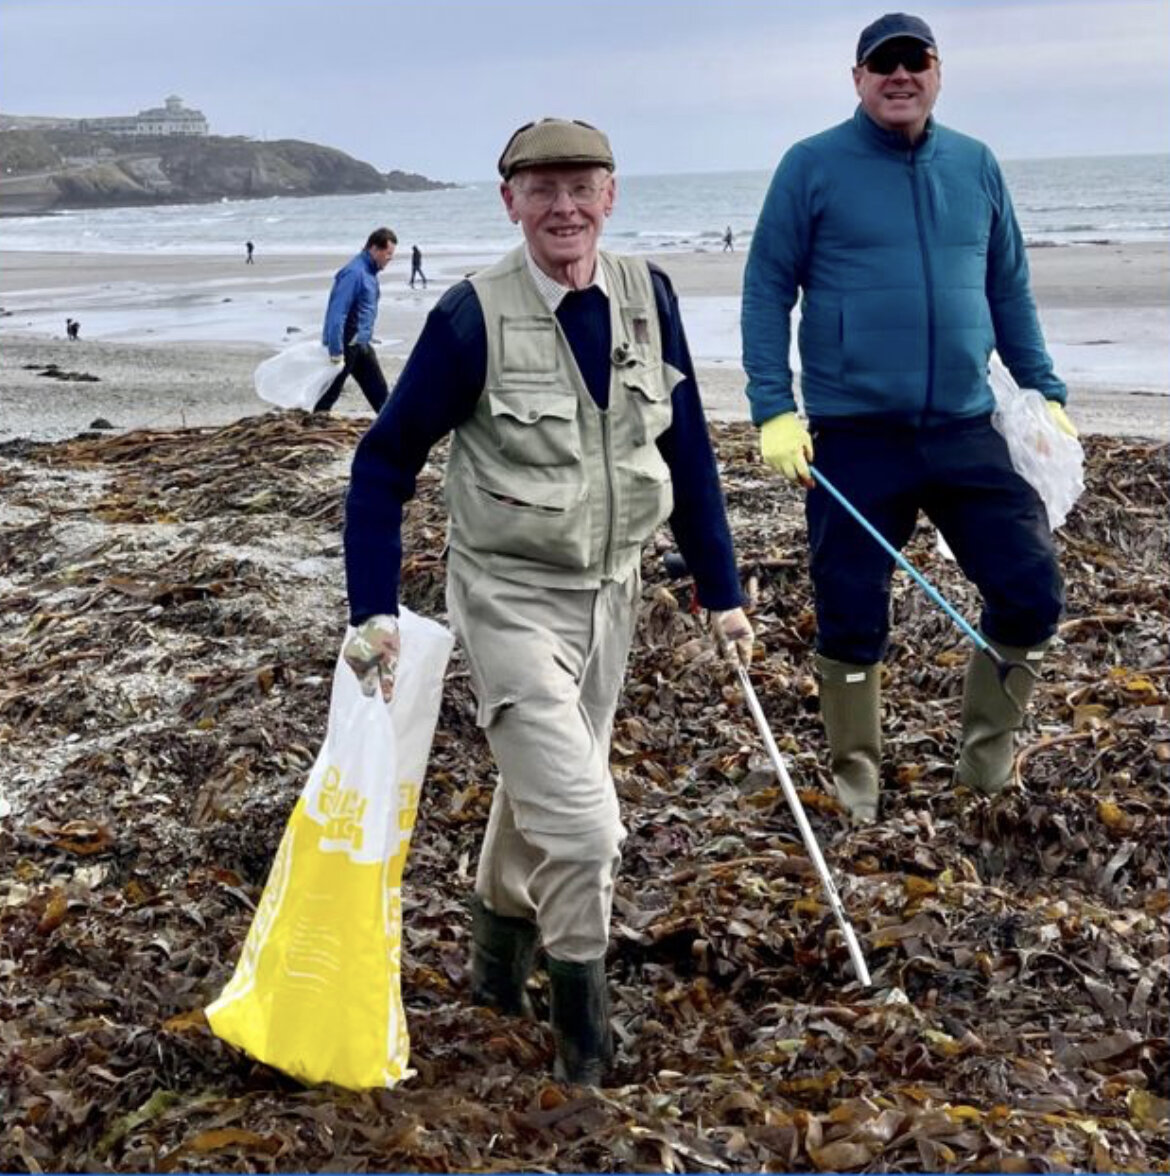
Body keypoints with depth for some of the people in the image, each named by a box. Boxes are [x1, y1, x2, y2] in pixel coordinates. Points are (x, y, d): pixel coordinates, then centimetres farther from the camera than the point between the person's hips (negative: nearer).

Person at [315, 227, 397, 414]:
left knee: (379, 392, 12)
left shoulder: (369, 272, 11)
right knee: (330, 394, -2)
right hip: (346, 345, -9)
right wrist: (336, 351, -25)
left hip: (361, 345, 9)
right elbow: (337, 313, -23)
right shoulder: (354, 272, -19)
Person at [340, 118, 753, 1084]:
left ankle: (502, 931, 50)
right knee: (582, 821, -11)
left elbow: (687, 450, 5)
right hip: (511, 599, -5)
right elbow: (386, 459, -8)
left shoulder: (648, 297, -4)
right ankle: (581, 1000, 16)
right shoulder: (473, 315, -17)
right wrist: (374, 610, -12)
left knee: (543, 787, 22)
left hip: (612, 594, 5)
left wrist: (722, 591, 6)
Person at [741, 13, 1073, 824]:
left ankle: (988, 749, 24)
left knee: (1033, 590, 1)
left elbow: (1010, 293, 17)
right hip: (853, 436, -3)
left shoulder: (976, 167, 10)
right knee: (852, 619, 4)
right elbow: (767, 291, -2)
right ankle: (856, 774, 25)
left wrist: (1047, 393, 13)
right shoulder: (813, 166, -1)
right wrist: (774, 411, -10)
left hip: (966, 431, 3)